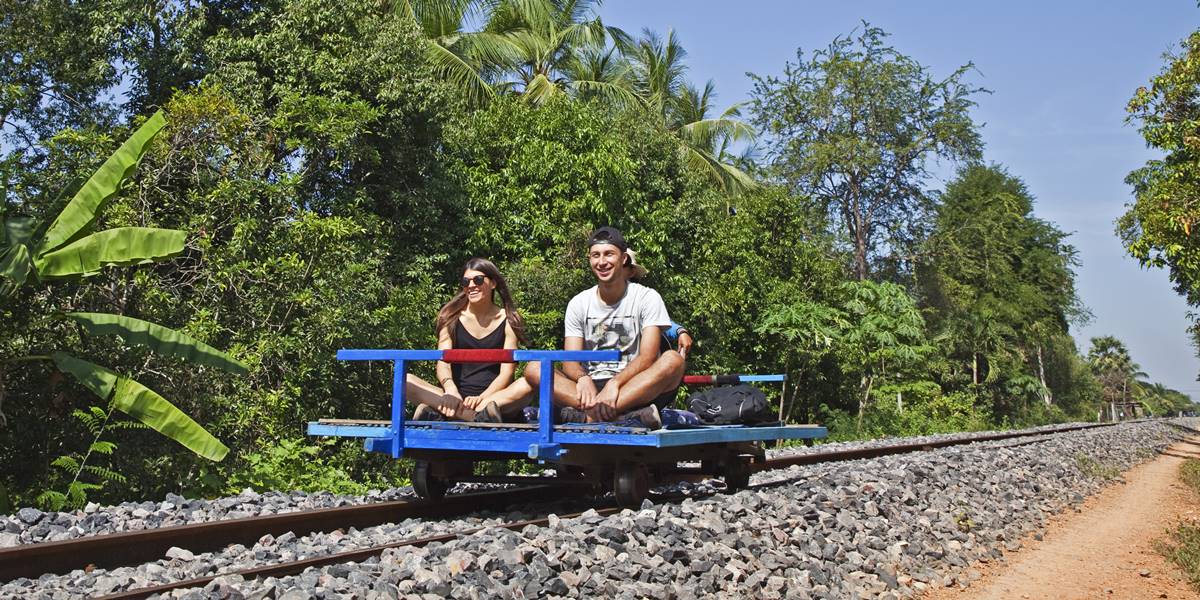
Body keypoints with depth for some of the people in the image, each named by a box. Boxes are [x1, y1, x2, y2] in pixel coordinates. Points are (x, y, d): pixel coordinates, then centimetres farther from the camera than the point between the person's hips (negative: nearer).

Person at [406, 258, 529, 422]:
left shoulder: (508, 321, 5)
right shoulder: (452, 317, 7)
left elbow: (506, 373, -4)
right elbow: (443, 362, -5)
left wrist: (481, 398, -22)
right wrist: (451, 390, -28)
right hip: (456, 396, 1)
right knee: (406, 380, -24)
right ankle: (480, 416, -43)